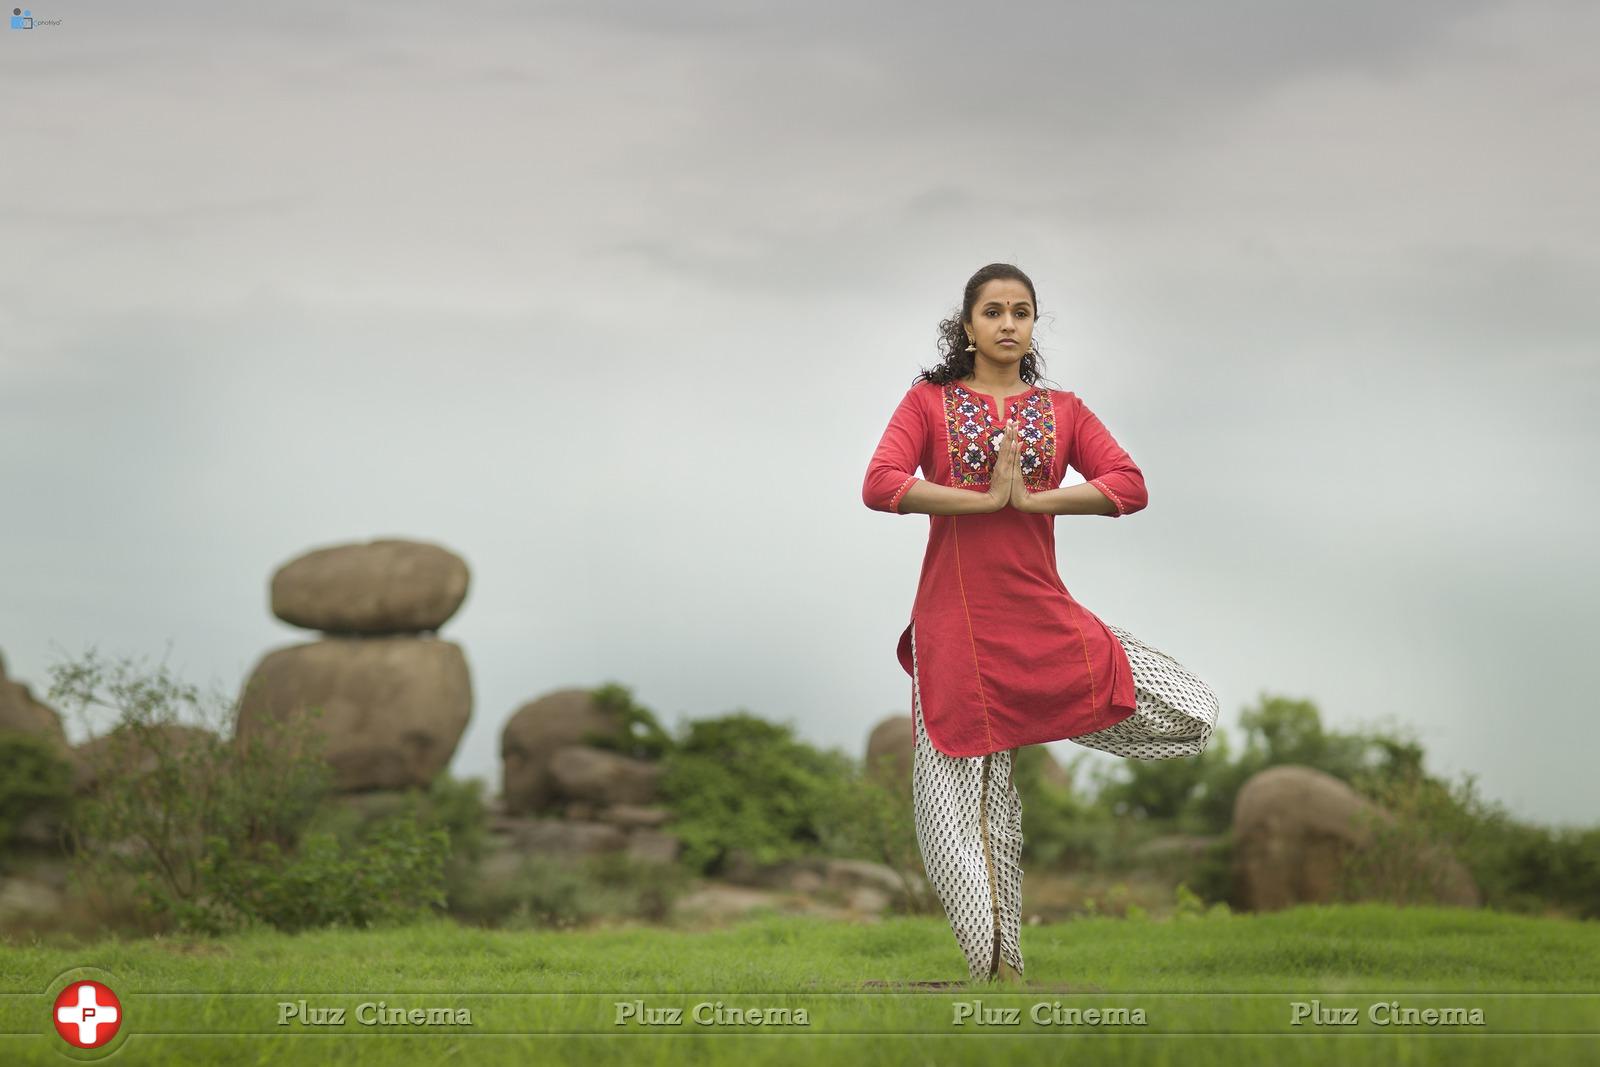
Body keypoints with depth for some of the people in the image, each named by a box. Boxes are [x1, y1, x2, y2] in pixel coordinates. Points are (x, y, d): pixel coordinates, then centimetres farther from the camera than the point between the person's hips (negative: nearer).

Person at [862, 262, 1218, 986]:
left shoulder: (1062, 411, 11)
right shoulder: (929, 401, 6)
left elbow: (1131, 487, -3)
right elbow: (879, 486, -10)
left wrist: (1030, 498, -12)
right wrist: (984, 498, -13)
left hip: (1044, 616, 3)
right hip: (959, 621, -2)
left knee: (1196, 716, -8)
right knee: (973, 804, 0)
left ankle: (1034, 725, 7)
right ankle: (998, 967, 14)